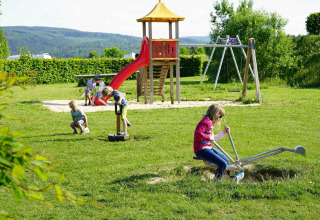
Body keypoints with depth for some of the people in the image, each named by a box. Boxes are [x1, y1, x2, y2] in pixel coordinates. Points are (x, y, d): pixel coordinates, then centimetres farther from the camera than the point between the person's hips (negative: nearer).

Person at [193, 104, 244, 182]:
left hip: (208, 148, 11)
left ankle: (233, 179, 40)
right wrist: (209, 137, -20)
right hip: (201, 150, -11)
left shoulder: (210, 123, 17)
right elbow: (198, 134, -32)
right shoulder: (207, 122, -17)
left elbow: (212, 138, 24)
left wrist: (224, 132, 21)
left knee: (226, 160, 23)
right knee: (223, 164, -20)